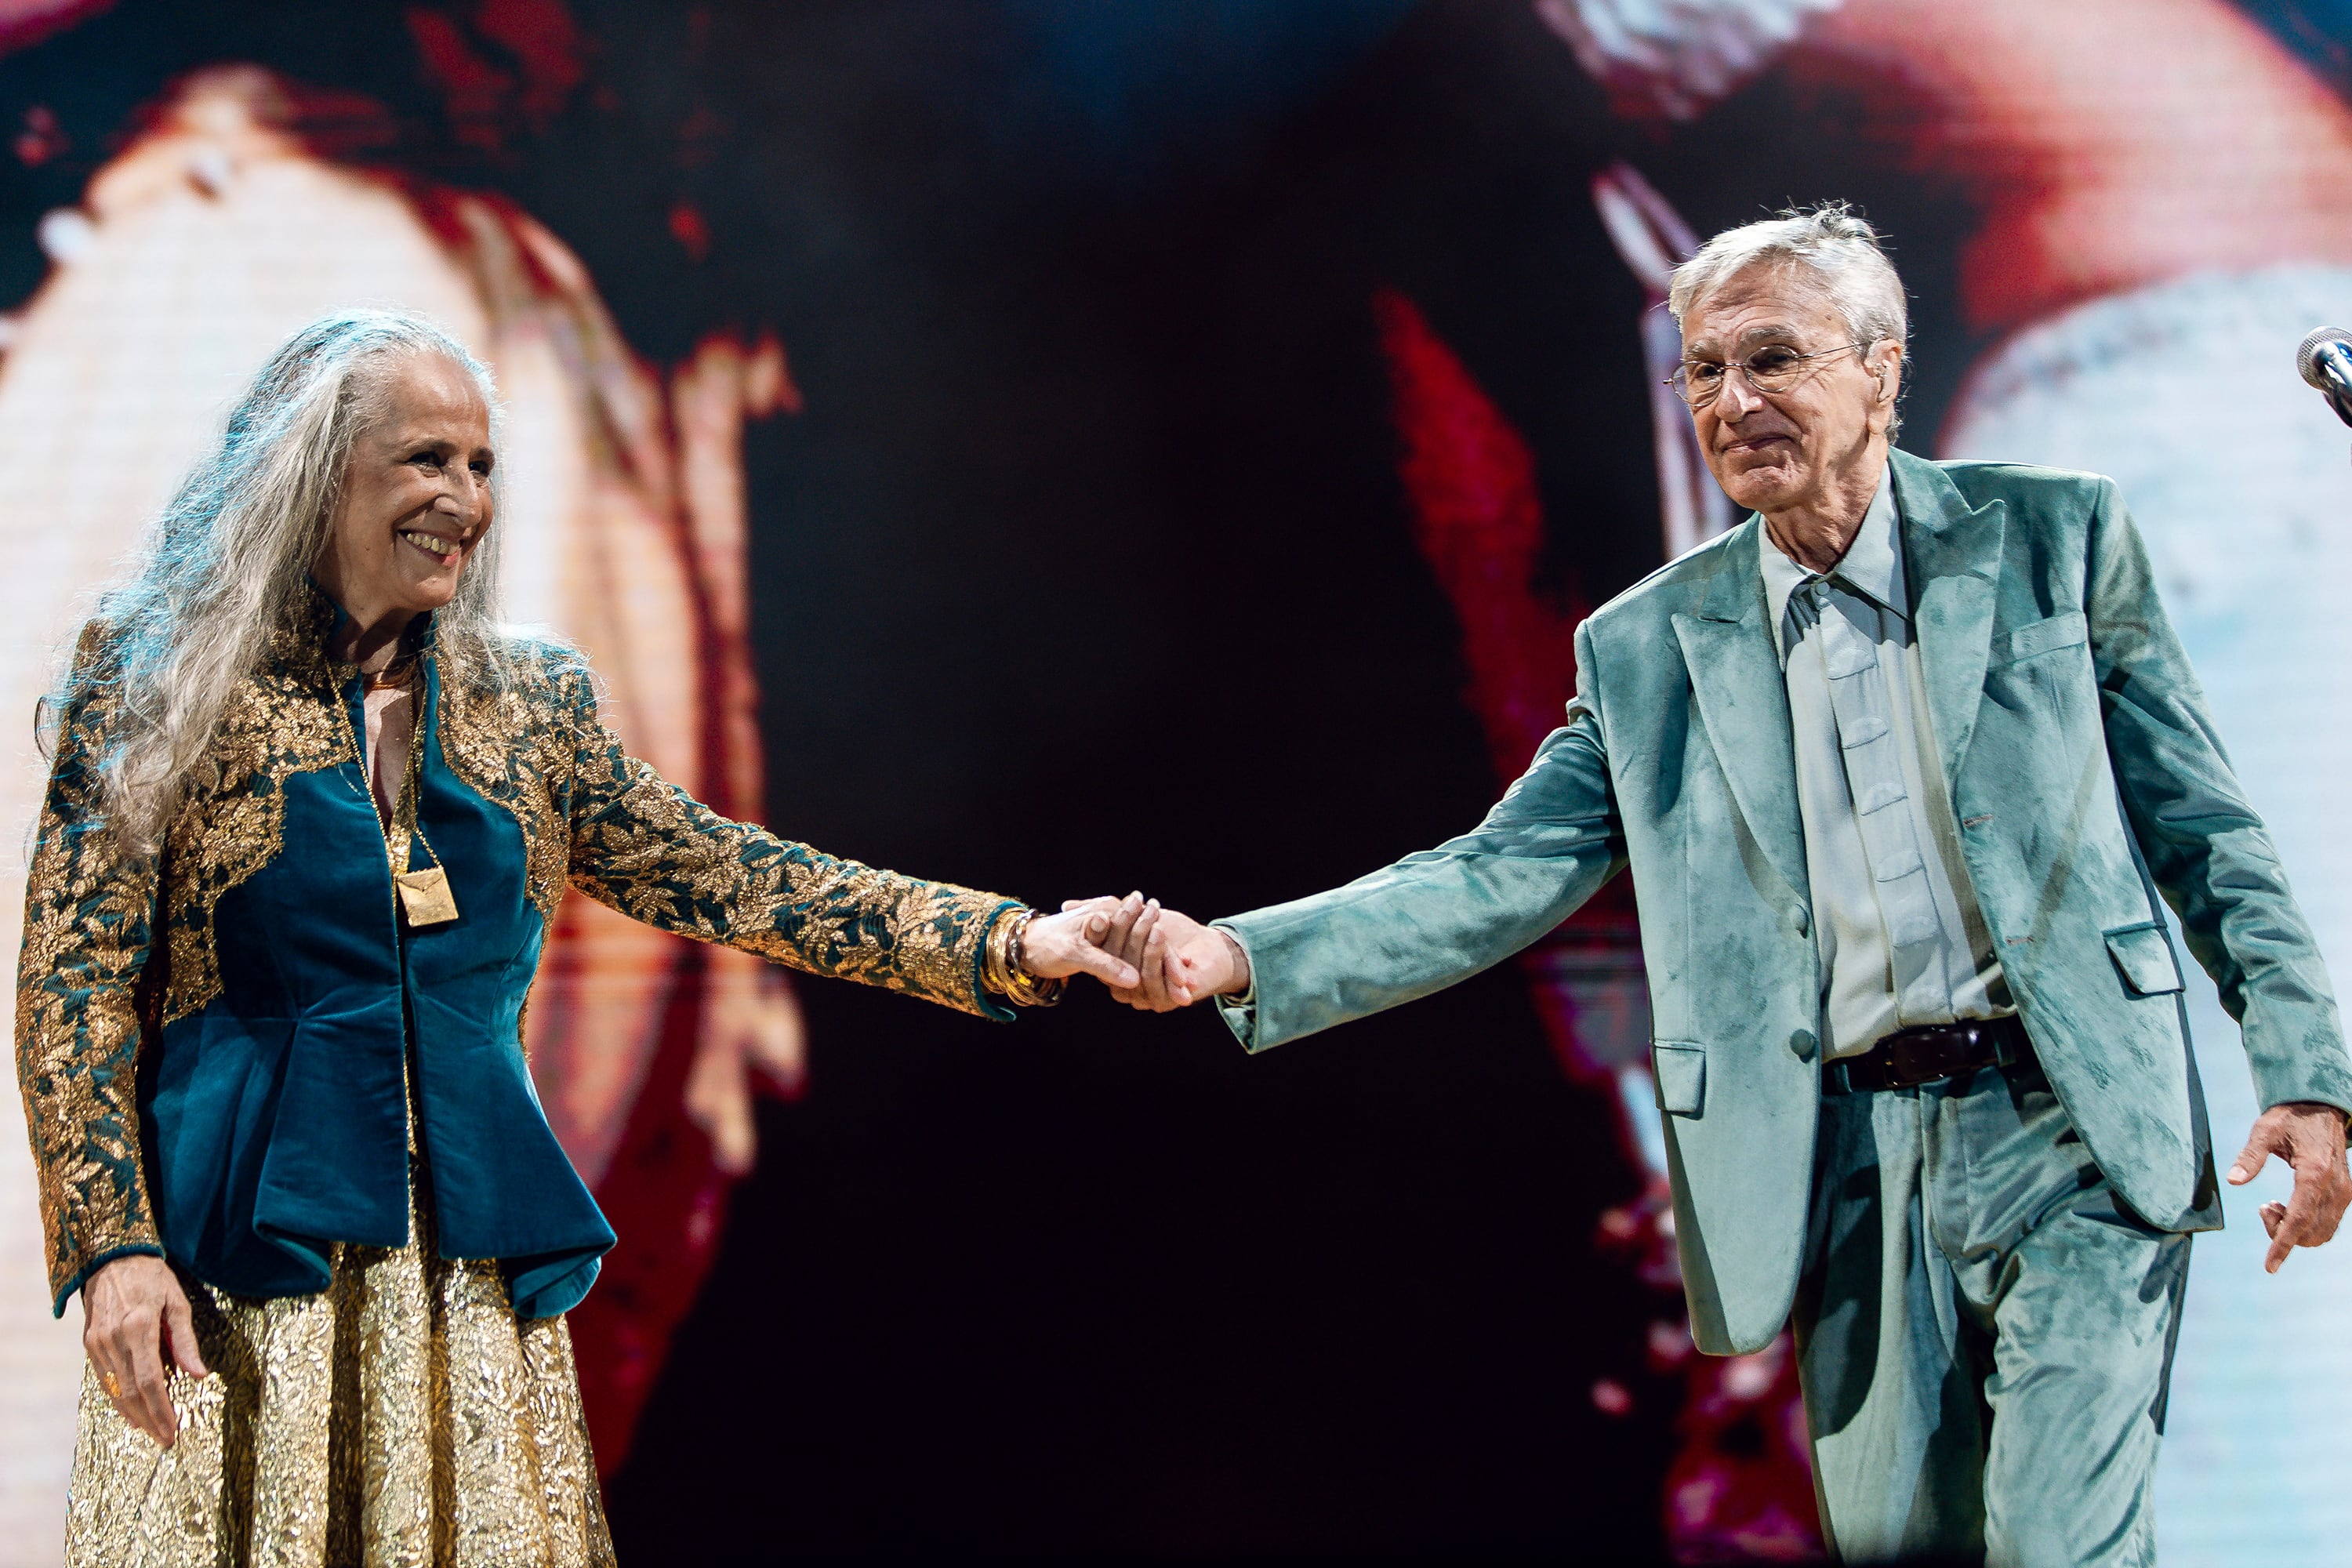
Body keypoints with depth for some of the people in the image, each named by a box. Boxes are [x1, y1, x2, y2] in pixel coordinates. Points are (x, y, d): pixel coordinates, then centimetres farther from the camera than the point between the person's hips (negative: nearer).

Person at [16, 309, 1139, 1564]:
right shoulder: (164, 681, 0)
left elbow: (715, 877, 10)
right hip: (234, 1270, -4)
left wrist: (1013, 944, 0)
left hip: (474, 1269, 4)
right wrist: (112, 1245, -15)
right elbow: (77, 977, -4)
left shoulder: (527, 702, 13)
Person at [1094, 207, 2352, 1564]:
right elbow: (1501, 876, 4)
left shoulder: (2054, 538, 3)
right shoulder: (1647, 646, 8)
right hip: (1853, 1164, 3)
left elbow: (2203, 825, 5)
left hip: (2069, 1127, -3)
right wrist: (1242, 959, -10)